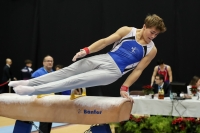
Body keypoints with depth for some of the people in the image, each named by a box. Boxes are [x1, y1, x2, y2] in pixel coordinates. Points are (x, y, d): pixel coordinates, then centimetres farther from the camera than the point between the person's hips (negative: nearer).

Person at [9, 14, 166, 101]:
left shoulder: (151, 50, 1)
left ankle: (32, 90, -20)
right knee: (67, 71, -6)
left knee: (77, 81, -16)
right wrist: (87, 50, -7)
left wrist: (124, 88, -1)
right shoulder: (127, 31, 2)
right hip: (103, 59, 3)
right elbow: (105, 41, 2)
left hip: (112, 72, -3)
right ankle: (29, 83, 1)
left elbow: (138, 71, 2)